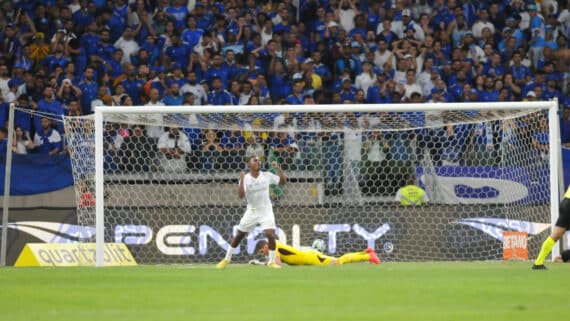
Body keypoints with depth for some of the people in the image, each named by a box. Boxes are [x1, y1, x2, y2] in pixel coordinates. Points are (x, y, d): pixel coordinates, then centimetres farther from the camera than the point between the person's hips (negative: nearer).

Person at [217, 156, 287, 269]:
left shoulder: (267, 176, -5)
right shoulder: (245, 178, -9)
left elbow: (283, 181, -5)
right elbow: (241, 195, -20)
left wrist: (278, 168, -17)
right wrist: (242, 179, -29)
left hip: (266, 211, 0)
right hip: (251, 212, 0)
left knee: (270, 234, -17)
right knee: (239, 235, 7)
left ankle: (272, 261, -2)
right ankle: (227, 259, 23)